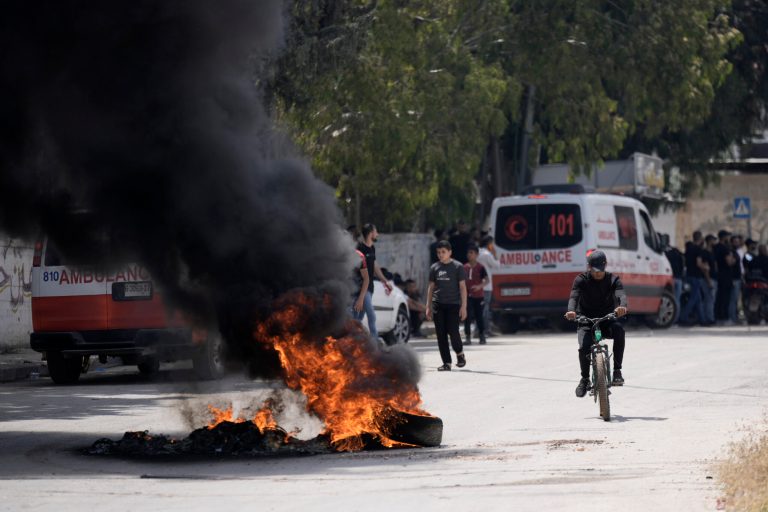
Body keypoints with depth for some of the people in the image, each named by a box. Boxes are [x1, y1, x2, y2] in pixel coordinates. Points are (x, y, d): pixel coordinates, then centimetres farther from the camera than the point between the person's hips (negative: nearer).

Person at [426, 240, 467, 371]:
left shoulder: (457, 267, -1)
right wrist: (428, 307, 9)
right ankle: (446, 363, 5)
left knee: (453, 332, -11)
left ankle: (460, 353, 17)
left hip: (453, 304, -3)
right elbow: (431, 287, 13)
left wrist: (463, 306, -8)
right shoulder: (434, 268, 9)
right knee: (441, 335, 0)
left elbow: (462, 287, -2)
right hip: (438, 305, 3)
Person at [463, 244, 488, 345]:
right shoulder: (465, 267, 7)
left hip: (478, 296, -3)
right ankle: (467, 337, 1)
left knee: (479, 317, 2)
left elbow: (486, 280, -10)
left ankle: (482, 337, 13)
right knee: (467, 317, -2)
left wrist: (480, 286, -28)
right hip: (468, 296, 3)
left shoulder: (480, 267, -5)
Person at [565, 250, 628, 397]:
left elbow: (621, 294, -24)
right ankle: (584, 379, -2)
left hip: (607, 320, 0)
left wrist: (622, 306, -50)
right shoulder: (581, 280, -5)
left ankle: (617, 371, -26)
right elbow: (574, 296, -23)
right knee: (584, 347, -28)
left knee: (619, 330, -34)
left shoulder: (612, 279, -4)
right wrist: (571, 311, -47)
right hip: (586, 321, 0)